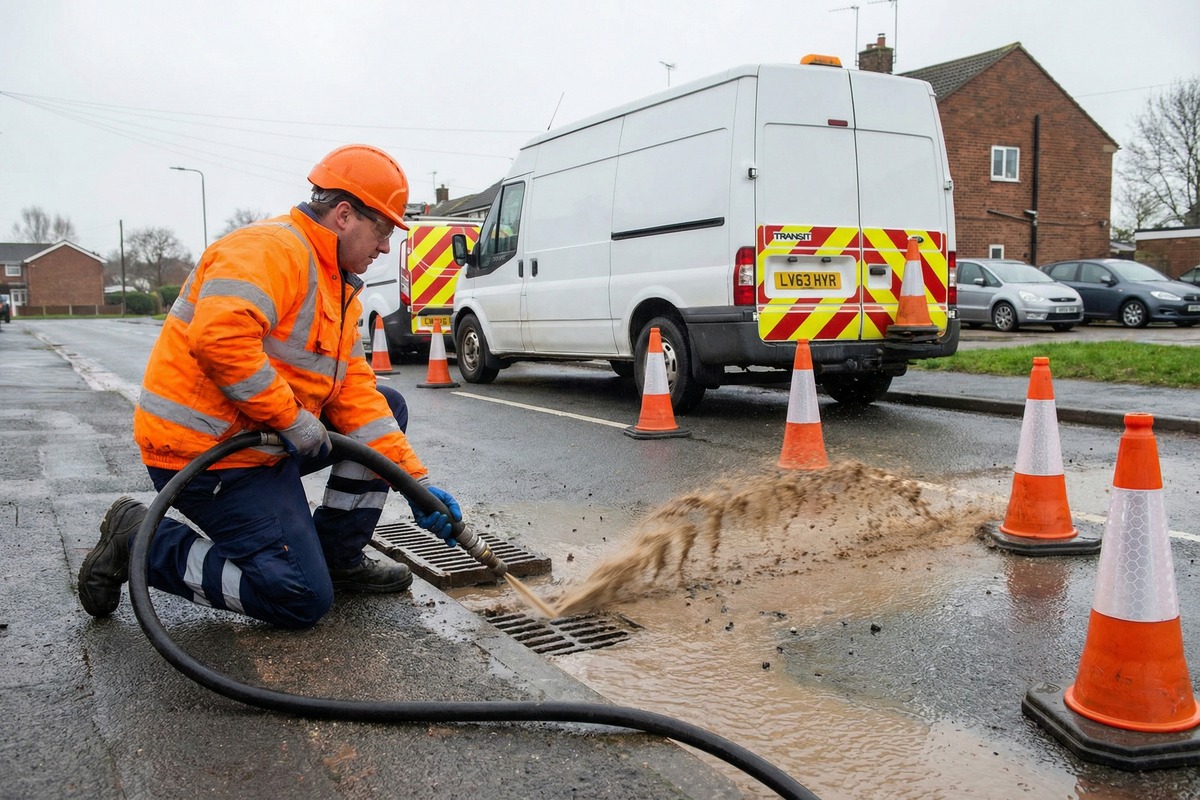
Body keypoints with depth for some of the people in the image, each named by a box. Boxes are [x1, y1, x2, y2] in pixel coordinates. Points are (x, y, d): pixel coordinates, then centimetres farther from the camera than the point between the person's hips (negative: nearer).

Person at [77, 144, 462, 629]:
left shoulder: (340, 290, 13)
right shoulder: (270, 248, -17)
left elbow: (355, 393, 6)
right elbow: (219, 338, -33)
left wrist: (418, 483, -2)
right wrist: (294, 419, -24)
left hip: (265, 441, 10)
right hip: (202, 451, -10)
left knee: (387, 407, 11)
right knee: (303, 599, -10)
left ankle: (338, 558, 14)